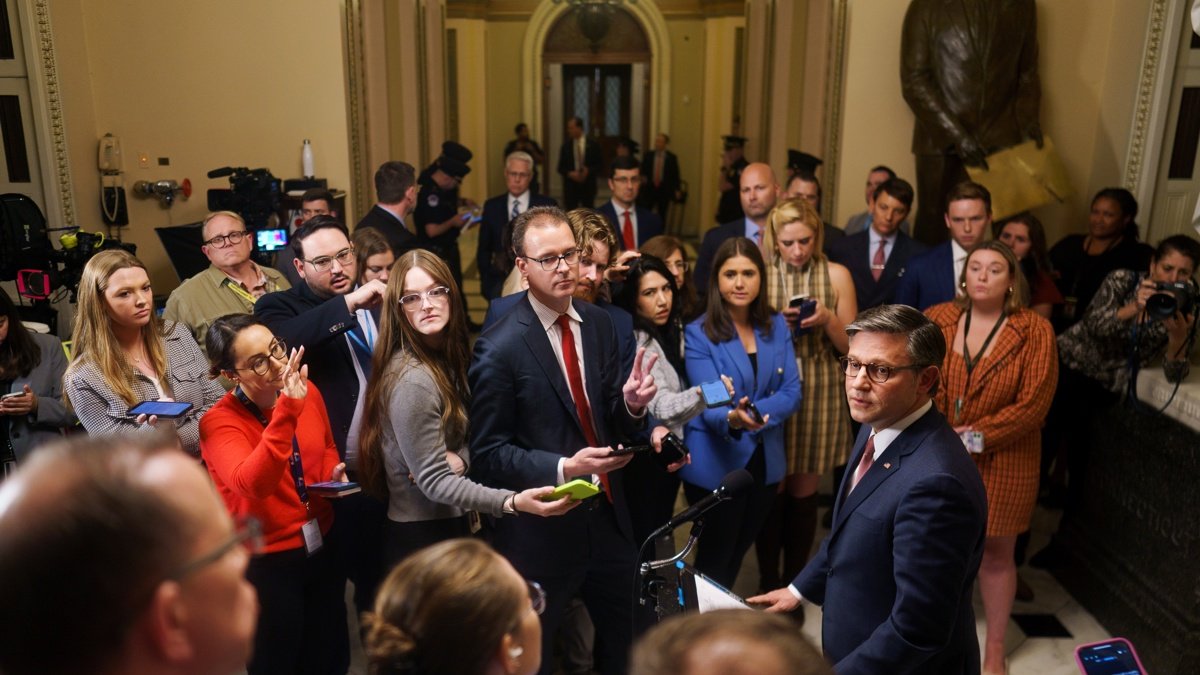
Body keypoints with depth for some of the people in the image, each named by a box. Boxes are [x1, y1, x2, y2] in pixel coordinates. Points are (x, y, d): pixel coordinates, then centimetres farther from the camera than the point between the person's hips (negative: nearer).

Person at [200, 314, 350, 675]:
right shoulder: (218, 422, -19)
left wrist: (334, 473, -7)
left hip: (323, 545, 5)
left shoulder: (308, 392, -4)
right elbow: (252, 484, -39)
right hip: (265, 561, -4)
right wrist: (288, 409, -45)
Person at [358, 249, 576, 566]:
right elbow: (435, 482, -23)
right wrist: (512, 502, -35)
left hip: (451, 525, 9)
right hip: (422, 537, -9)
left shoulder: (444, 356, 3)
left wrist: (459, 457, -13)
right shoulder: (412, 380, -24)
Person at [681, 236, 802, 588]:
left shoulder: (776, 326, 2)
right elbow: (708, 405, -19)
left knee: (740, 550, 22)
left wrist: (753, 413, -21)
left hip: (765, 461, 5)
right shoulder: (699, 333, -12)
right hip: (715, 464, -5)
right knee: (715, 556, 9)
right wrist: (732, 418, -41)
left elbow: (792, 393, -3)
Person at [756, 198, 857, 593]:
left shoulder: (837, 275, 1)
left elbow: (850, 345, 3)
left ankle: (795, 584, 24)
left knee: (803, 493, 9)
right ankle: (767, 584, 20)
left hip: (819, 395, 0)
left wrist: (827, 319, -15)